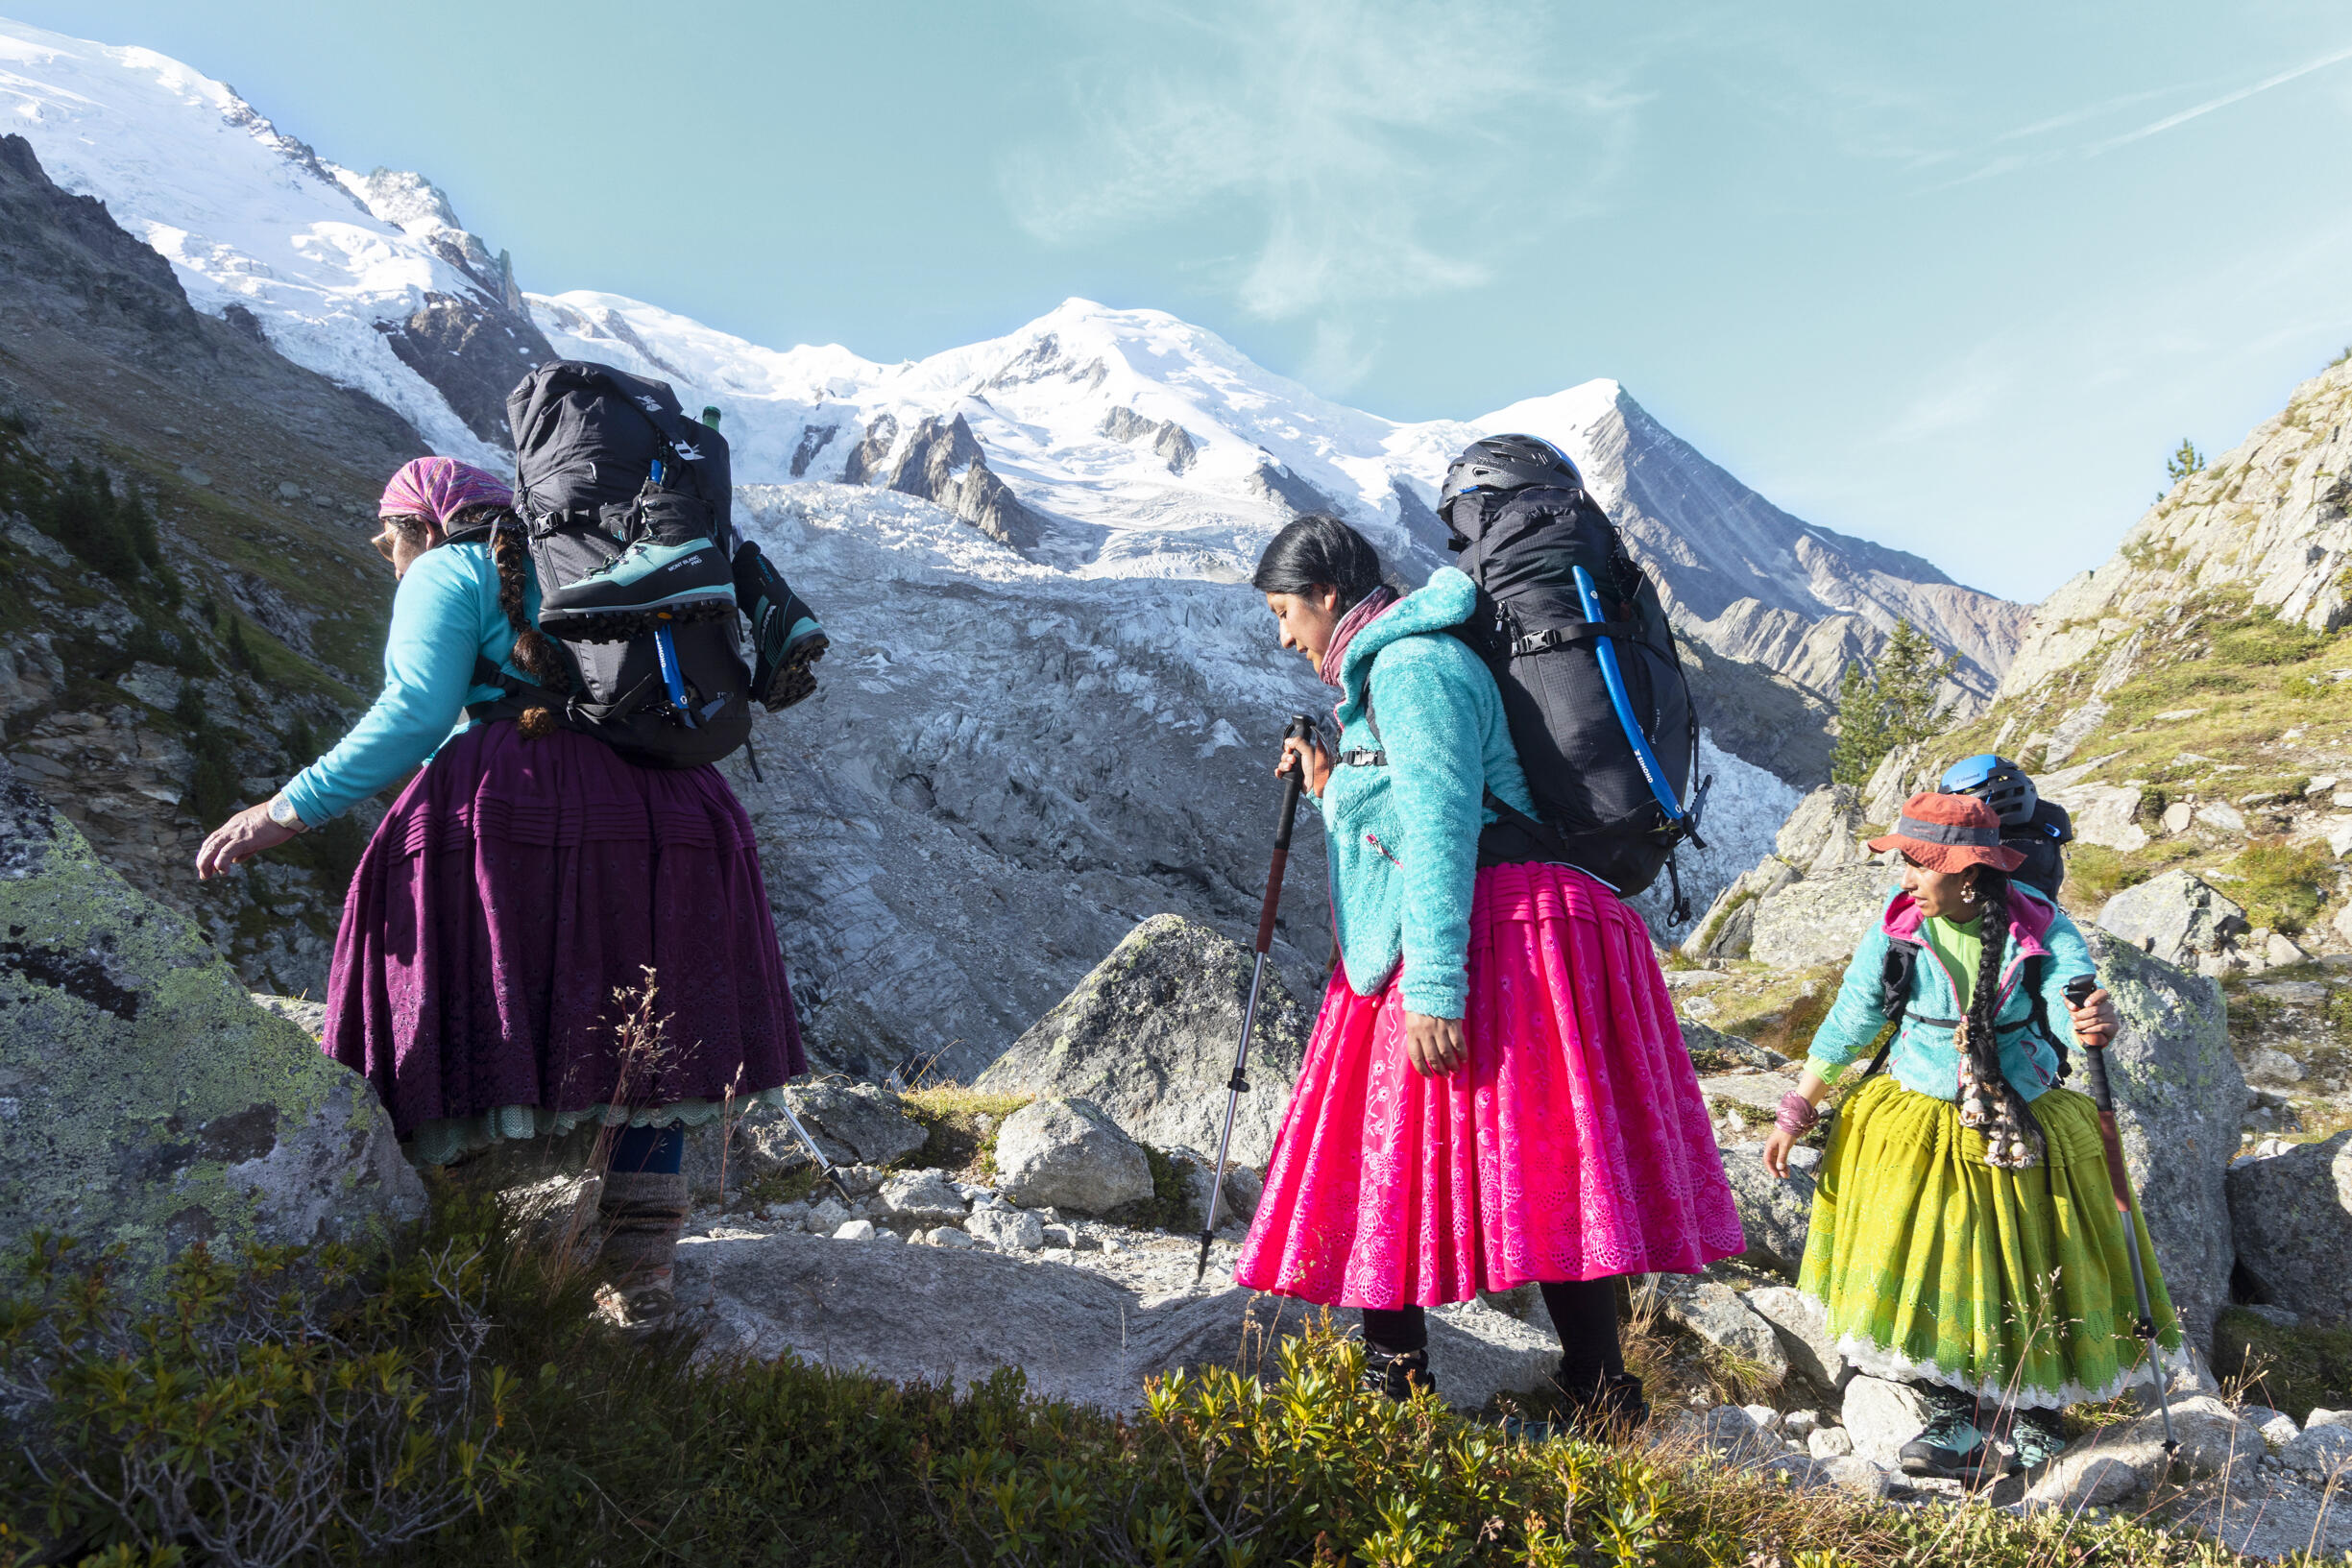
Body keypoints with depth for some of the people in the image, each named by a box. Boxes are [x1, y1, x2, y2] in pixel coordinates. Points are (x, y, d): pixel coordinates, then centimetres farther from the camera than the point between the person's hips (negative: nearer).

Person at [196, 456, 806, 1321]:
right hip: (661, 806, 6)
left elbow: (415, 716, -5)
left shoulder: (445, 572, 9)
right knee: (646, 1028, 13)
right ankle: (642, 1271, 13)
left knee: (477, 1038, 4)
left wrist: (289, 810, -3)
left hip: (512, 802, -6)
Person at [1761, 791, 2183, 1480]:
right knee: (1919, 1271, -5)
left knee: (2034, 1277, 8)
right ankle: (1956, 1416, 10)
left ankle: (2038, 1413, 29)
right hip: (1916, 1128, 0)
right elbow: (1847, 1026, -4)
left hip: (2027, 1131, 0)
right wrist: (1795, 1115, -2)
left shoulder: (2041, 929, -15)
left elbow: (2072, 999, -31)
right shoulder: (1896, 930, -12)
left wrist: (2093, 1025, -57)